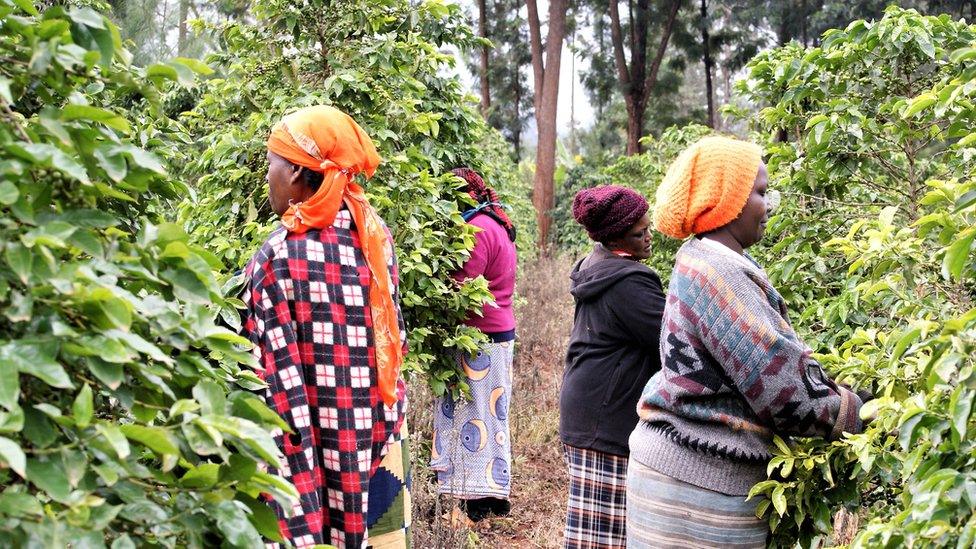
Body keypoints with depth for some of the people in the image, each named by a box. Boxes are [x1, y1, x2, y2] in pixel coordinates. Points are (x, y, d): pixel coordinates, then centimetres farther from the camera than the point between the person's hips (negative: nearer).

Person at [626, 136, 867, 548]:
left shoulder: (709, 265, 13)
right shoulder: (717, 274, -19)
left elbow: (770, 366, 18)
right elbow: (785, 391, -20)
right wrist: (863, 415, -8)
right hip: (698, 483, -10)